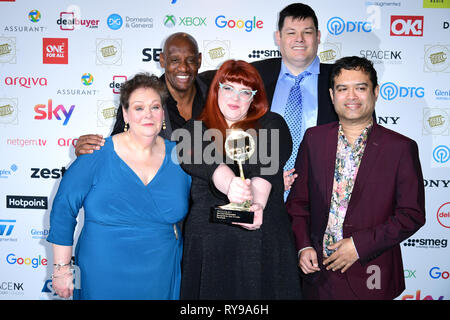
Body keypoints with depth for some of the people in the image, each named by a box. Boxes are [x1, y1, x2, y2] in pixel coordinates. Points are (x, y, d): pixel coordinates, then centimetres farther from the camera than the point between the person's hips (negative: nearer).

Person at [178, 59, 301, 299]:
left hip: (263, 239, 0)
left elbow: (266, 166, -11)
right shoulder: (195, 129, 11)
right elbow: (204, 162, -10)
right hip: (207, 241, 1)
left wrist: (257, 202, -30)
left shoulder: (272, 125, 9)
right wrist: (229, 185, -32)